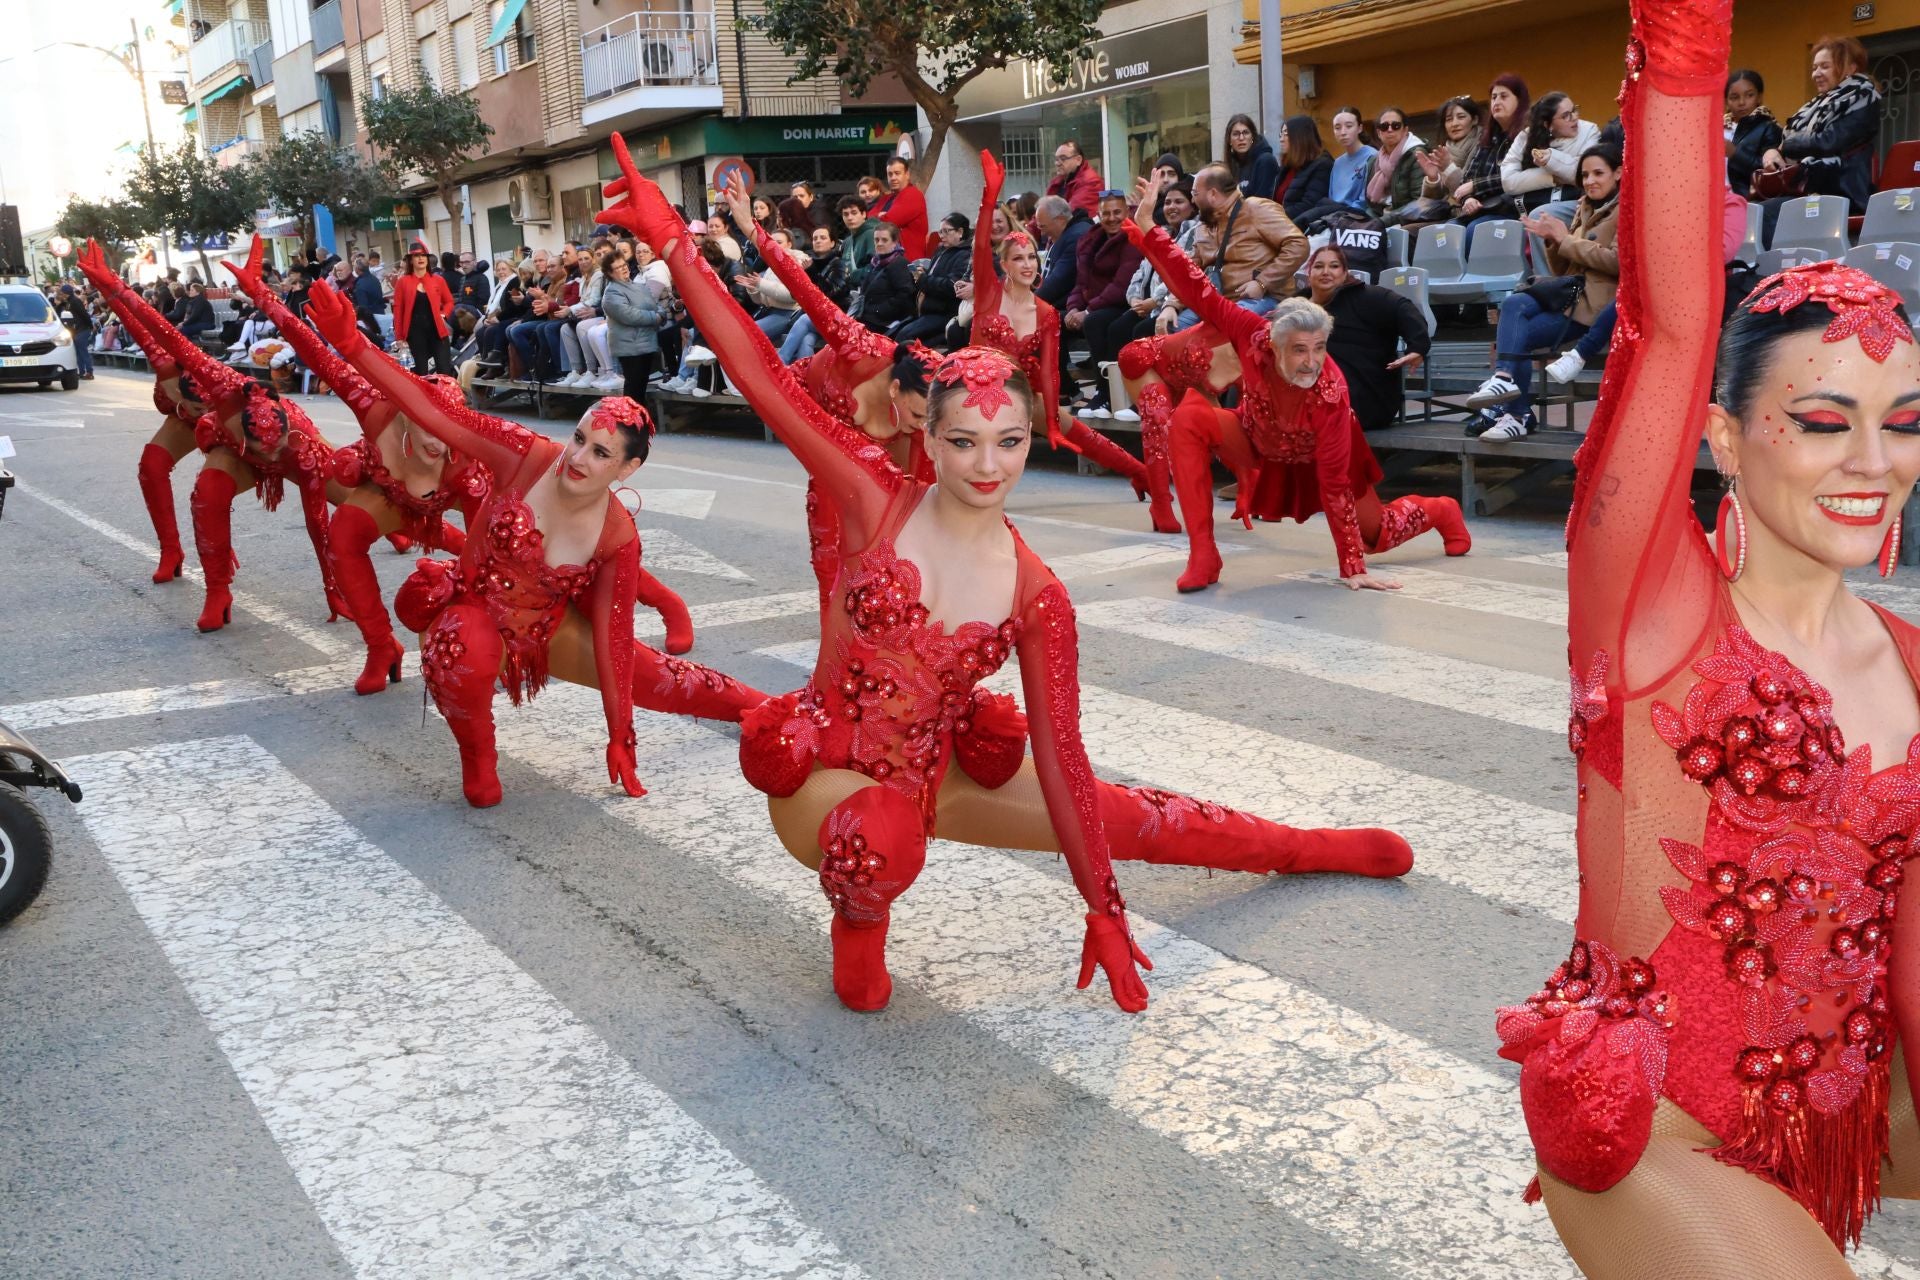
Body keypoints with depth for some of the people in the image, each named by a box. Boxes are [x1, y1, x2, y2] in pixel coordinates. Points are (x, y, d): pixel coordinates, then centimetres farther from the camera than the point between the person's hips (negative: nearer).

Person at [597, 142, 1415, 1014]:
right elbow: (761, 377, -23)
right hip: (824, 775, -3)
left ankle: (1318, 850, 41)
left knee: (1126, 818, 13)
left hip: (936, 774, 3)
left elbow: (1060, 759, -6)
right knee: (884, 838, -41)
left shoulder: (1036, 596, -9)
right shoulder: (877, 502, -16)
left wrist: (1103, 911, -6)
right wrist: (671, 240, -28)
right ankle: (859, 919, -2)